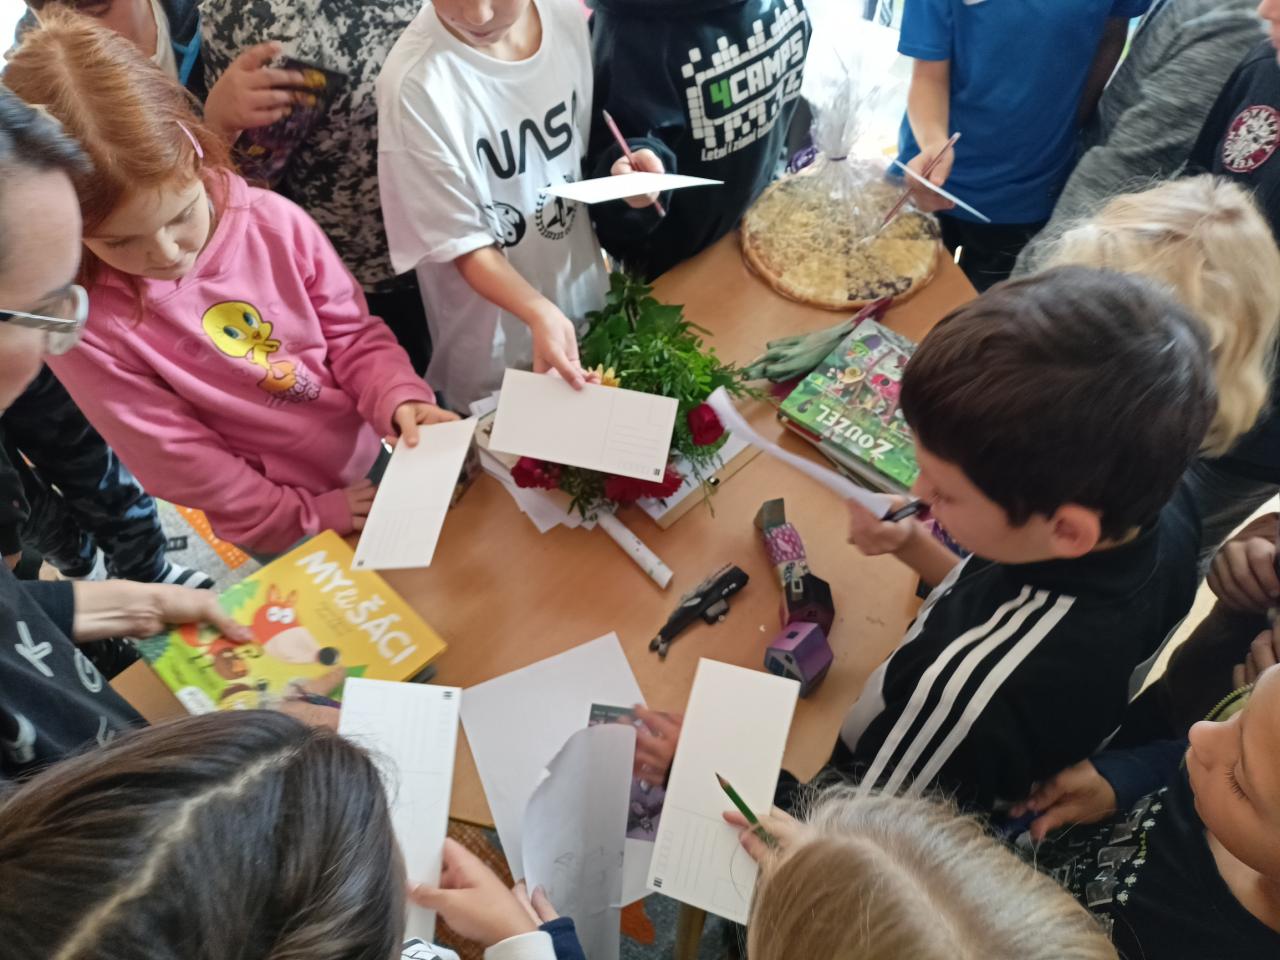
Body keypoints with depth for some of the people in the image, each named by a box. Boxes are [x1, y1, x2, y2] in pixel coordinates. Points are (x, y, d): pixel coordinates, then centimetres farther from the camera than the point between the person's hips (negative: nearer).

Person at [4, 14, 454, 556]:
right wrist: (306, 516, -13)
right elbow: (176, 457, -16)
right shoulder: (81, 320, -23)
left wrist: (398, 398, -24)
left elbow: (351, 331, -4)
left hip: (381, 451, 3)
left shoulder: (272, 221, -16)